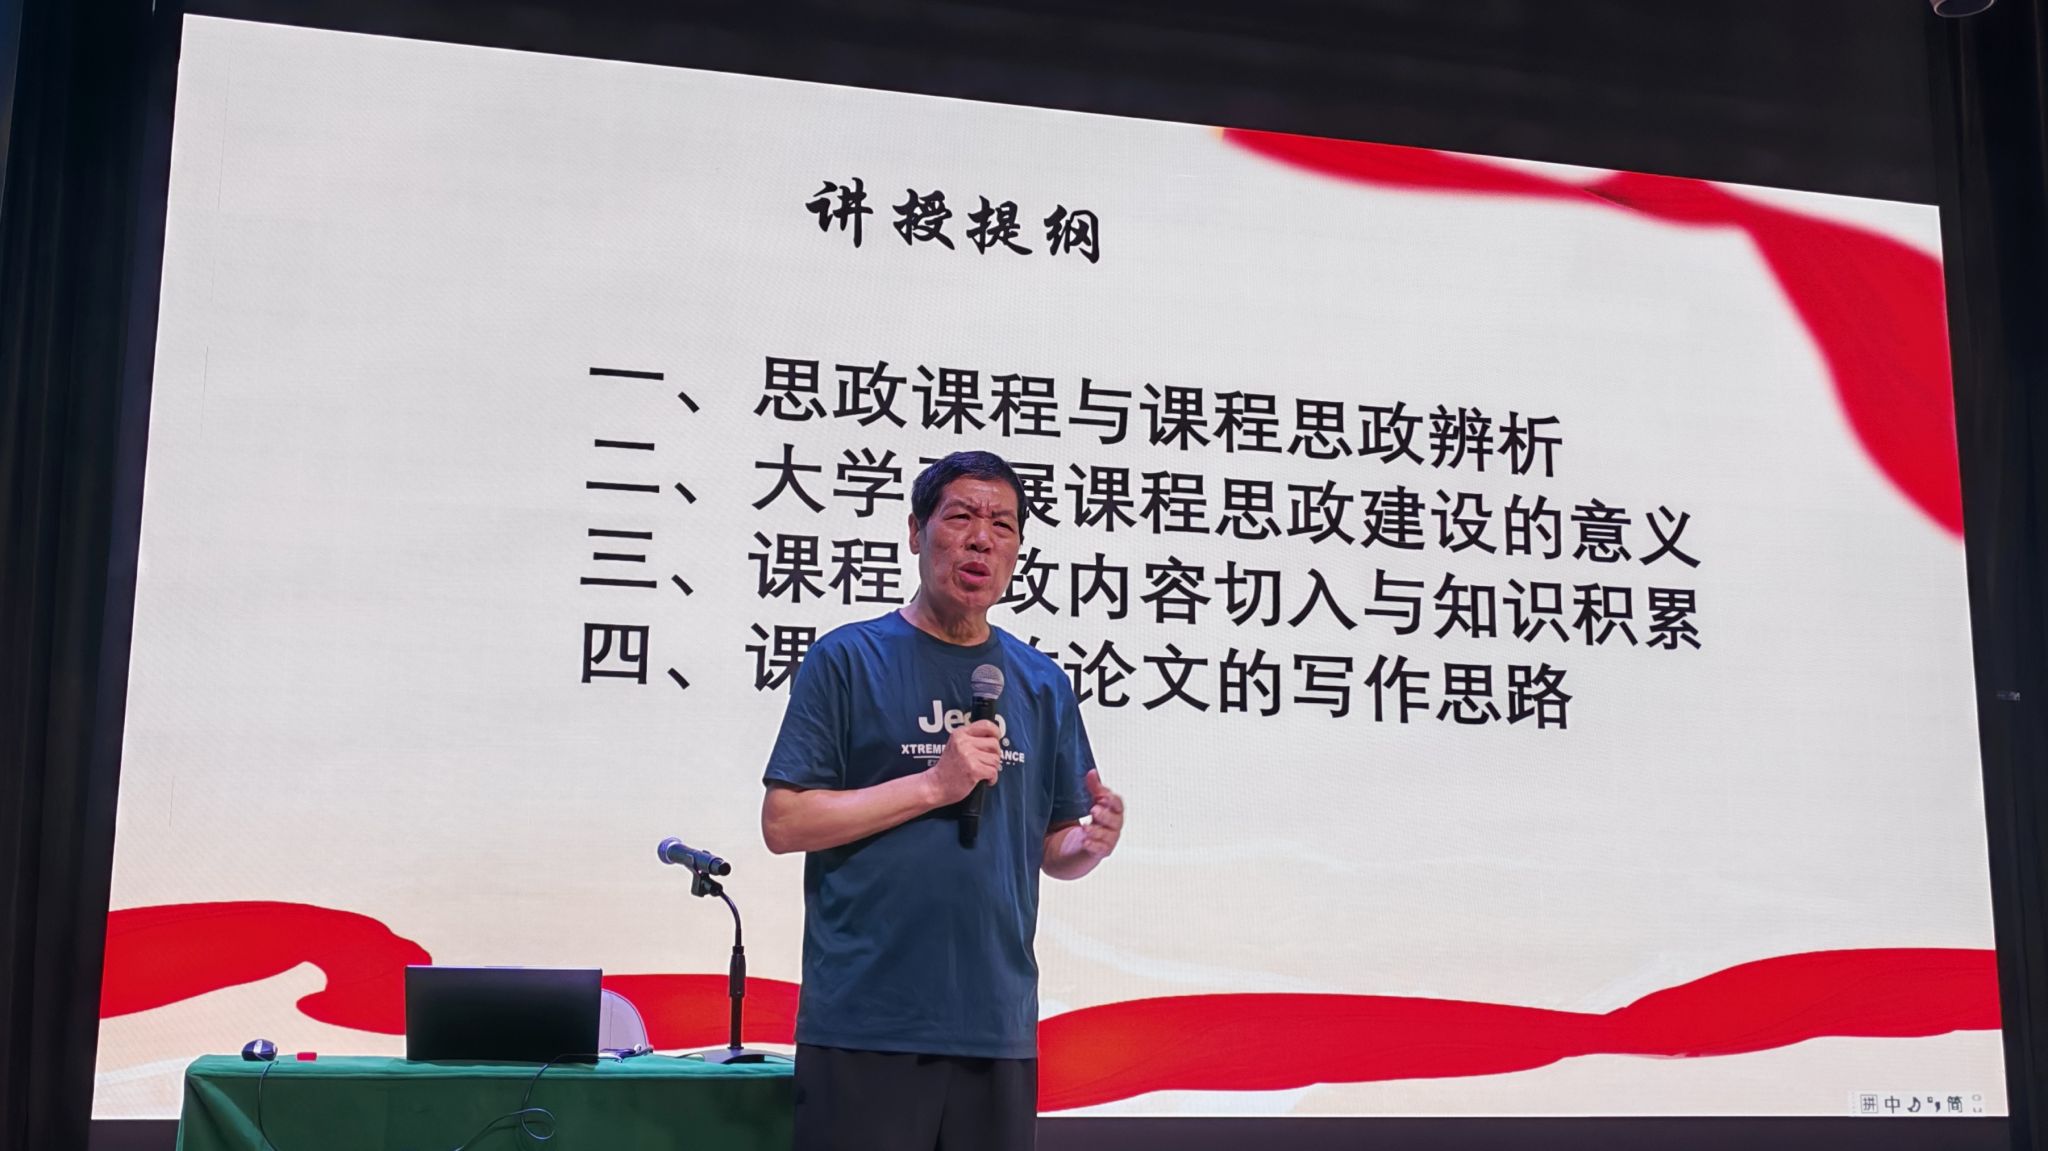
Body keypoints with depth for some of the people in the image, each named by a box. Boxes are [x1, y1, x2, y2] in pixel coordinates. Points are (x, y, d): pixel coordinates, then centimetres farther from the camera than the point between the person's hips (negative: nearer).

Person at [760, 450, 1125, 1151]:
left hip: (998, 1030, 4)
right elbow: (783, 822, -8)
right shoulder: (848, 659, -1)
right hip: (866, 1028, -4)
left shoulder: (1043, 685, 12)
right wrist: (933, 784, -14)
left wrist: (1092, 841, -6)